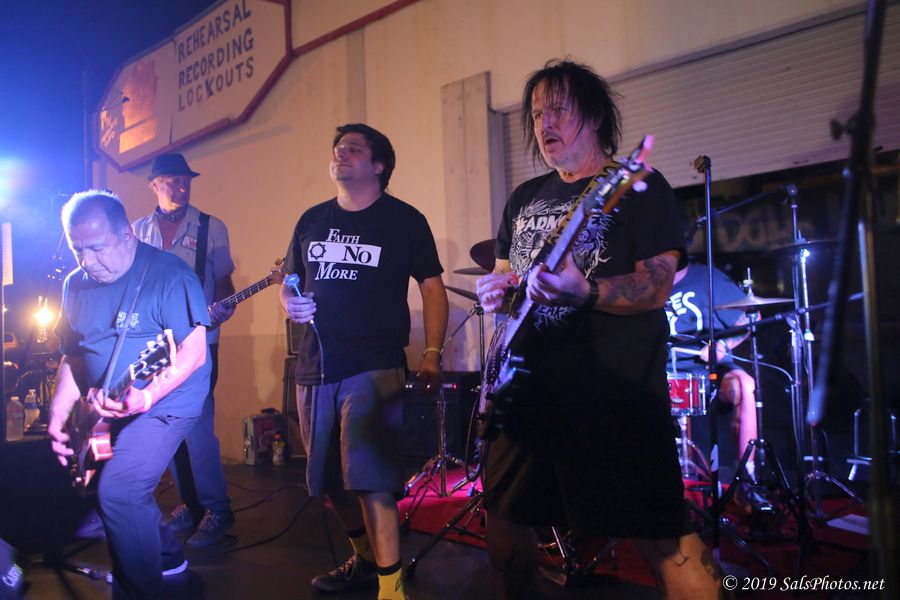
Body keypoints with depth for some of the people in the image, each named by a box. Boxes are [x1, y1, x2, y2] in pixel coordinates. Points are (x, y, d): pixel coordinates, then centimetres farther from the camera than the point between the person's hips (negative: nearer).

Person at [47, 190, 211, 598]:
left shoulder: (168, 275, -17)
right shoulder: (76, 286, 5)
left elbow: (193, 350, -22)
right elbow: (72, 357, 11)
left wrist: (148, 395, -36)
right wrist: (58, 415, 0)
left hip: (166, 403, -8)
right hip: (104, 412, 8)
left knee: (118, 492, -20)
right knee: (93, 485, 17)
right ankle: (167, 556, 38)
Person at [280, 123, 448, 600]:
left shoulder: (404, 220, 0)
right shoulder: (312, 220, 14)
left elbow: (432, 287, -1)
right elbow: (289, 283, 21)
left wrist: (432, 354, -9)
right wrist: (289, 303, -2)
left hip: (374, 368, -6)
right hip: (314, 368, 6)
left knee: (369, 478, -15)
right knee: (330, 479, 14)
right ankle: (366, 557, 34)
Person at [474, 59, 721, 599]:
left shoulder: (638, 187, -3)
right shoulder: (524, 199, 16)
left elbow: (657, 287, -12)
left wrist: (584, 291, -29)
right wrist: (497, 291, 0)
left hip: (616, 391, -6)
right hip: (530, 386, 7)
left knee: (663, 539, -8)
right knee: (504, 514, 16)